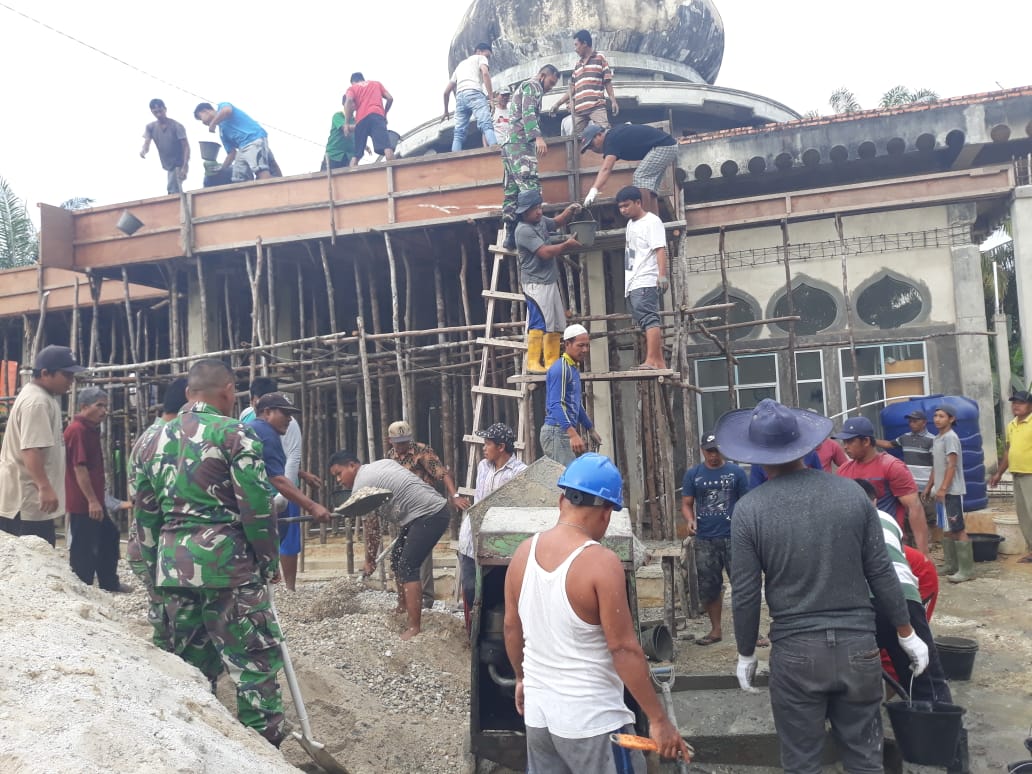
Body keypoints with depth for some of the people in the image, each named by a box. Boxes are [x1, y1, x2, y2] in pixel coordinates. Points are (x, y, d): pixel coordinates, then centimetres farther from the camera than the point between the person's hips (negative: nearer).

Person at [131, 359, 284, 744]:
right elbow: (257, 506, -11)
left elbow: (144, 516, 16)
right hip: (227, 565, -7)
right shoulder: (234, 433, -8)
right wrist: (270, 562, 0)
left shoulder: (155, 440, 12)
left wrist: (156, 571, 23)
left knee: (192, 664, 17)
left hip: (172, 568, 7)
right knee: (256, 661, 1)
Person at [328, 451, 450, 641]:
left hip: (430, 515, -10)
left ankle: (414, 628, -16)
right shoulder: (381, 463, 15)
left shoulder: (361, 484, -10)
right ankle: (405, 610, 28)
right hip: (422, 513, 10)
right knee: (397, 560, 17)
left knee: (407, 567, -14)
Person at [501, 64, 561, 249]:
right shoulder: (532, 85, 2)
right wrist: (538, 137, -27)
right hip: (521, 142, -10)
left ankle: (510, 236, -2)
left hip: (510, 144, 10)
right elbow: (528, 113, -14)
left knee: (511, 191, 2)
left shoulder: (524, 88, 33)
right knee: (530, 187, -19)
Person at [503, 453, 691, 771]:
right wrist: (659, 720, -12)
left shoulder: (524, 552, -1)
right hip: (591, 720, -6)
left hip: (537, 713, 6)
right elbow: (624, 649, -19)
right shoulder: (601, 563, -20)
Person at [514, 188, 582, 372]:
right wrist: (567, 244, -10)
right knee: (539, 324, -13)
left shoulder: (541, 221, 10)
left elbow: (557, 222, 32)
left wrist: (570, 210, 12)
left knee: (555, 324, 10)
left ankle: (551, 362, 15)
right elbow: (545, 252, -22)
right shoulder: (523, 230, -17)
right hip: (535, 283, -9)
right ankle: (533, 363, -10)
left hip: (550, 281, 10)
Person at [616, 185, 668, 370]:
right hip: (632, 284, 9)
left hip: (646, 282, -9)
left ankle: (652, 360, -27)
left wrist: (663, 275, -24)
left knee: (649, 319, -18)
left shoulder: (651, 221, -3)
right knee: (648, 322, 8)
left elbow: (660, 250, -13)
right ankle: (659, 362, 10)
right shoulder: (631, 224, 23)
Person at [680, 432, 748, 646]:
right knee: (709, 587, 10)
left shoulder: (736, 472, 3)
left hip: (733, 538, -2)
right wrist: (689, 521, -13)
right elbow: (686, 503, 7)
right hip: (704, 540, 2)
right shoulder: (693, 474, 6)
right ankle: (716, 630, 24)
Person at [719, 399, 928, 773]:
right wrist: (907, 634, 14)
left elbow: (745, 594, -7)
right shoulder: (851, 492, -3)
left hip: (795, 652, -2)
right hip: (857, 646, 3)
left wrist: (746, 654, 7)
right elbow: (881, 573, 2)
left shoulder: (749, 509, -10)